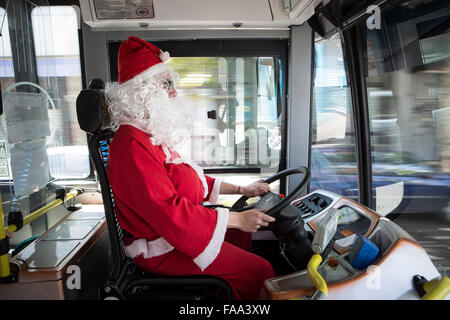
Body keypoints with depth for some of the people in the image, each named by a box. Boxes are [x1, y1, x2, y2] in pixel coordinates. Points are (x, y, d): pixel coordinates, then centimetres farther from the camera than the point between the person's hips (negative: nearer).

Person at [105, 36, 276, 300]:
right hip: (162, 250, -11)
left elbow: (190, 180, 16)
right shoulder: (133, 144, -24)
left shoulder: (155, 135, 11)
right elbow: (169, 211, -30)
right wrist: (238, 218, -26)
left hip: (177, 229, 11)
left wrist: (241, 189, 12)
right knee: (259, 269, -12)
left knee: (244, 234, 20)